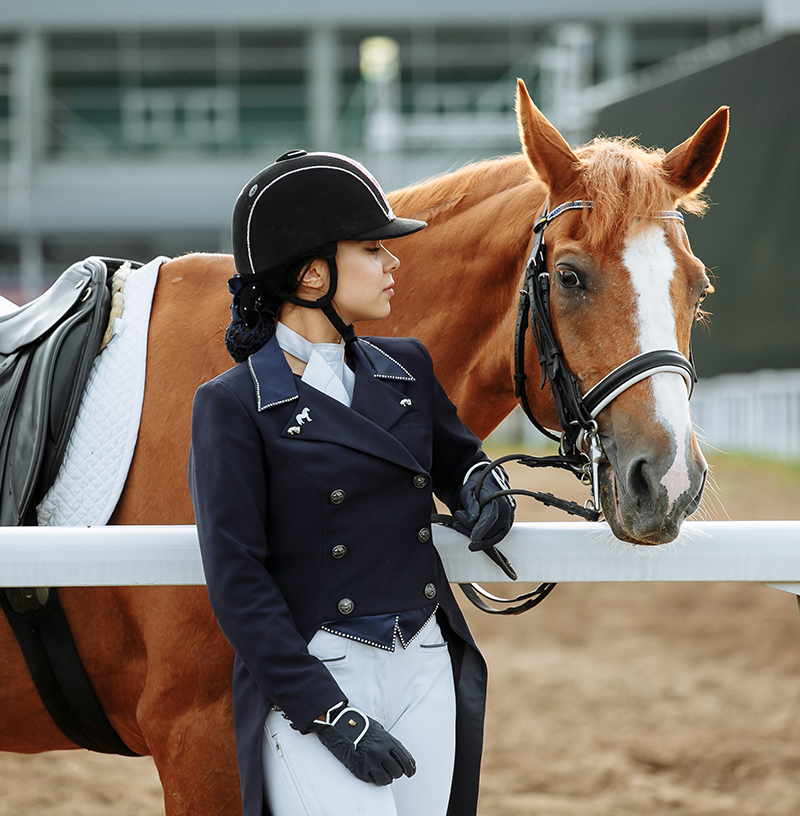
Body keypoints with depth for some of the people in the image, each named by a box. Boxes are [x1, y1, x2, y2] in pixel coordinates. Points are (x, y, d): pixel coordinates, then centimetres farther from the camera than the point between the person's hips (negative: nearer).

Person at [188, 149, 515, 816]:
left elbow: (457, 456, 28)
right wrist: (329, 716, -16)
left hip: (425, 668, 6)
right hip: (308, 678, -6)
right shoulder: (234, 405, -7)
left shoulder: (406, 368, 9)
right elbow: (237, 580, -11)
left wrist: (482, 486, 2)